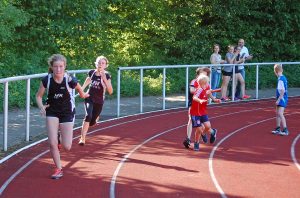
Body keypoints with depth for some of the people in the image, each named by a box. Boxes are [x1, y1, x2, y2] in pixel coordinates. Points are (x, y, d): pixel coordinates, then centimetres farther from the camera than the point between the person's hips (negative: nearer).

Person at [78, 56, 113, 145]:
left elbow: (110, 92, -19)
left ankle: (96, 117, 47)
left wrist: (104, 79, -29)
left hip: (99, 102, 0)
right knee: (88, 115, -26)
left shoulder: (106, 75, -12)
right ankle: (82, 138, -23)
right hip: (89, 98, 0)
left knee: (91, 123, 7)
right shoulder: (91, 72, -6)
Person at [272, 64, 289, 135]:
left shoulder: (281, 79, -19)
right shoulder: (283, 78, 10)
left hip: (282, 99, -10)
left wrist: (278, 99, -21)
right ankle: (278, 129, 27)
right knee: (278, 114, 17)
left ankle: (285, 130, -16)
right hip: (281, 99, 10)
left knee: (280, 114, -14)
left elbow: (283, 91, -23)